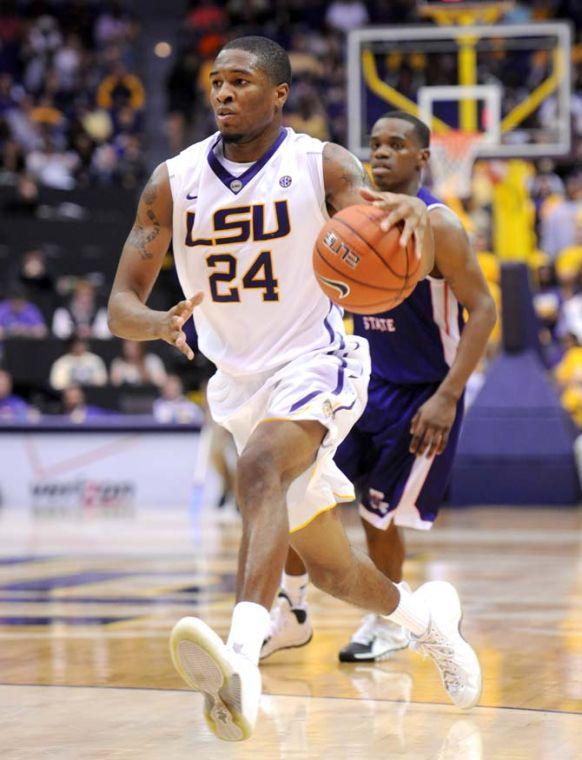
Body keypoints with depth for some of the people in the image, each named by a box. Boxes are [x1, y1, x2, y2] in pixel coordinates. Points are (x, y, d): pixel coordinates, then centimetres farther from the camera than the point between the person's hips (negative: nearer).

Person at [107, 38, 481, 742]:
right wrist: (157, 322, -29)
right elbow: (120, 303, -4)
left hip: (315, 364, -5)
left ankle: (242, 662, -54)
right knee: (329, 567, 13)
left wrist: (414, 214, -46)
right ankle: (427, 615, 46)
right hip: (238, 385, 5)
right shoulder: (172, 182, -2)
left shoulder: (323, 166, -10)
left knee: (258, 469, -36)